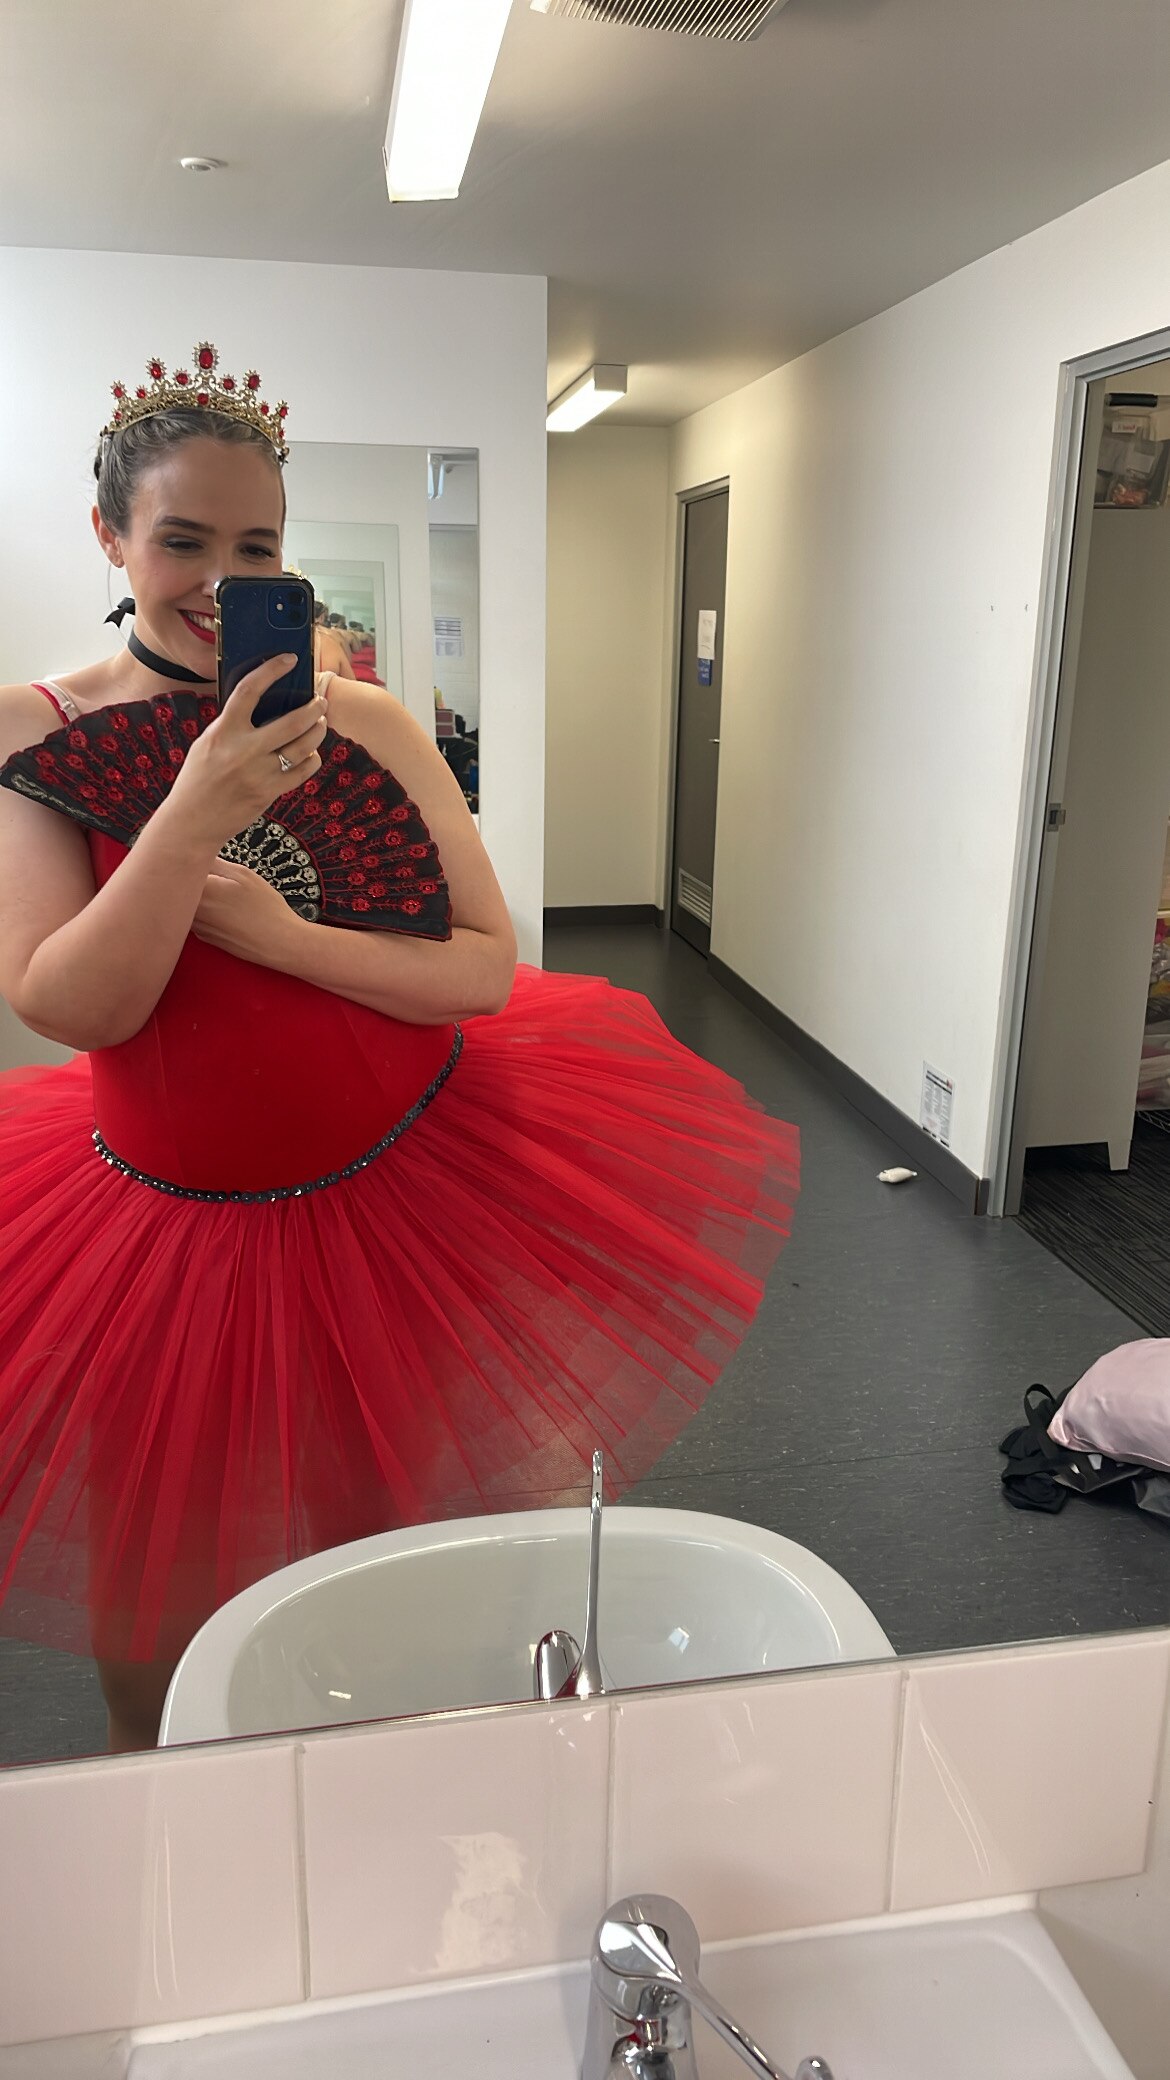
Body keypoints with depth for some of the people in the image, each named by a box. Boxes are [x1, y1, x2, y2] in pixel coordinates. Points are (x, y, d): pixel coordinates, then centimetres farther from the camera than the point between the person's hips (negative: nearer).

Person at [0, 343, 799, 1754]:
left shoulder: (370, 727, -6)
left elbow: (488, 967, -9)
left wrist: (280, 935, -21)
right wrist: (197, 813, -29)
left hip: (412, 1202, 1)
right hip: (164, 1225, 0)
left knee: (404, 1531, 19)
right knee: (149, 1585, 19)